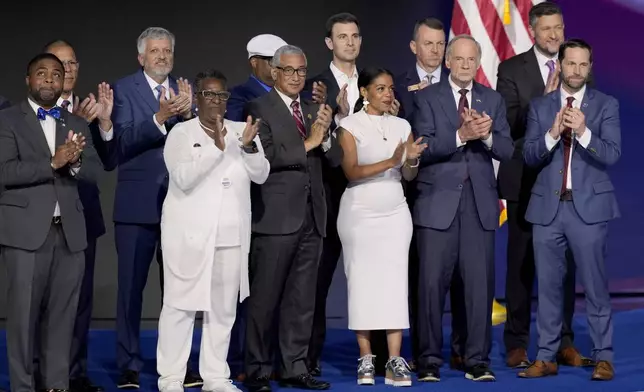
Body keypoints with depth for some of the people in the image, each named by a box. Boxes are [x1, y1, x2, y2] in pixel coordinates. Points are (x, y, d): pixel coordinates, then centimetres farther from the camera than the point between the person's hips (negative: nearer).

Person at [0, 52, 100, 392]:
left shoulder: (77, 124, 17)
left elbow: (94, 171, 8)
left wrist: (74, 162, -14)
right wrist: (53, 163, -18)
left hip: (70, 231, 4)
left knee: (62, 312, 5)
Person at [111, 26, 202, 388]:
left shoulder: (185, 90, 10)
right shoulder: (124, 89, -1)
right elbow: (125, 140, -14)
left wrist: (188, 113, -19)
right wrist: (160, 118, -27)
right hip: (137, 205, -3)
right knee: (131, 287, 1)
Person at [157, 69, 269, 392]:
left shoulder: (241, 131, 9)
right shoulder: (181, 133, -1)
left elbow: (261, 175, 0)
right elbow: (184, 179, -15)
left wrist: (248, 146, -18)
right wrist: (216, 147, -22)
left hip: (231, 235, 4)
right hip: (189, 234, -4)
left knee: (223, 307, 9)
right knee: (180, 305, -2)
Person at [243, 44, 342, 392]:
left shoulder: (314, 111, 16)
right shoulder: (259, 109, -3)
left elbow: (336, 158, 11)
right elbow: (267, 155, -16)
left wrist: (324, 135, -8)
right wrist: (308, 142, -13)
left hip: (311, 218, 6)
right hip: (276, 218, -6)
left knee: (301, 299, 9)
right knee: (265, 299, -1)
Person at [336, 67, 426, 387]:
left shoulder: (401, 126, 10)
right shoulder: (350, 125, -1)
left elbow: (408, 176, 7)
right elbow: (352, 172, -12)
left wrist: (412, 160, -15)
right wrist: (390, 161, -24)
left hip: (395, 213, 3)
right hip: (360, 213, -3)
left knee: (395, 282, -5)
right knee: (362, 281, -2)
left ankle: (395, 362, -7)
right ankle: (366, 360, 4)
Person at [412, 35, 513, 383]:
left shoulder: (492, 100, 12)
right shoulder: (427, 98, 3)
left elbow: (506, 151, 4)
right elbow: (424, 149, -9)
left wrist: (486, 135, -16)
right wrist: (461, 135, -22)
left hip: (480, 203, 2)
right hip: (438, 201, -2)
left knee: (481, 284, 2)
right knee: (432, 283, -1)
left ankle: (478, 360, 11)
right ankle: (429, 361, 9)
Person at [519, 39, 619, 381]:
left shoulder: (606, 105, 3)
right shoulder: (539, 106, 9)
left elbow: (612, 155, -8)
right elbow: (529, 156, 1)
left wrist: (583, 131, -22)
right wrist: (552, 134, -15)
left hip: (589, 207, -2)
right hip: (548, 207, 2)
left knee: (595, 286, -1)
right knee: (548, 286, 6)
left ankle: (603, 358, 6)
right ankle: (546, 358, 13)